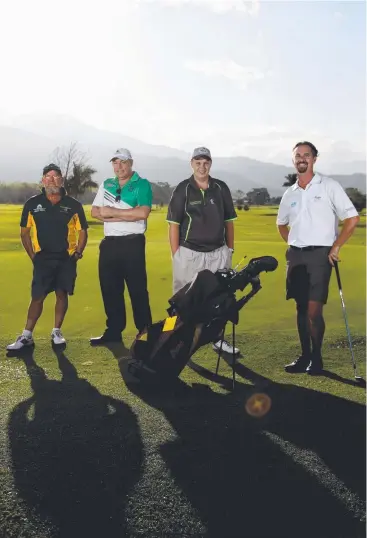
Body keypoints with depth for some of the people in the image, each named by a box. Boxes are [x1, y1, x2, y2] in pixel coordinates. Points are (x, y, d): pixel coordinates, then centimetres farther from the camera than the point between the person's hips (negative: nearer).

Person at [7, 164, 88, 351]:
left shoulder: (73, 205, 0)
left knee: (62, 294, 7)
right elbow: (24, 232, 7)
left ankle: (56, 332, 21)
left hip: (66, 259, 1)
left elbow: (82, 232, 7)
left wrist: (78, 253, -2)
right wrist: (33, 256, 2)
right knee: (37, 297, -2)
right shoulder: (32, 204, 0)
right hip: (42, 259, -1)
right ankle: (26, 336, 6)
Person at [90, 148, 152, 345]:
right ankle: (113, 331, 20)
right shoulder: (106, 184, 14)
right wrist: (124, 216, -9)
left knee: (138, 290, -1)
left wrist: (112, 212, -11)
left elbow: (142, 213, -19)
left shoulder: (142, 184, -3)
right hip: (109, 244, 6)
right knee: (110, 290, 9)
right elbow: (95, 212, 6)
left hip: (132, 243, -6)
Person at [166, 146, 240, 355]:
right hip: (189, 254, -3)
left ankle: (218, 339, 24)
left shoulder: (221, 188, 6)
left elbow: (229, 221, 12)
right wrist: (175, 255, -8)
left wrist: (230, 249, 8)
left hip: (219, 253, 3)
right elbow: (174, 224, -4)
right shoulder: (182, 189, -3)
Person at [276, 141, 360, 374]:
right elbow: (281, 223, 27)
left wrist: (336, 247, -8)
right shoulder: (290, 193, 12)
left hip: (320, 254, -5)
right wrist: (292, 244, 12)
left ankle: (317, 357, 7)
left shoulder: (329, 186, -3)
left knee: (314, 310, -9)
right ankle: (305, 356, 18)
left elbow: (353, 218, -5)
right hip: (296, 255, 5)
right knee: (301, 308, 9)